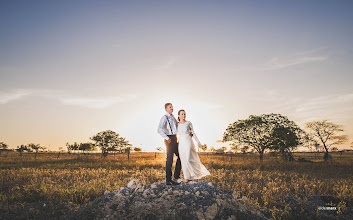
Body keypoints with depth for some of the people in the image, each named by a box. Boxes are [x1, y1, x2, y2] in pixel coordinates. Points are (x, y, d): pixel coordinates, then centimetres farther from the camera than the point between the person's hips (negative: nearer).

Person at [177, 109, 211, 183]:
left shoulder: (189, 123, 2)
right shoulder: (177, 125, 10)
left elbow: (193, 133, 3)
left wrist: (198, 142, -3)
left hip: (188, 142, -3)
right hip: (181, 144, 3)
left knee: (188, 160, -13)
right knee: (184, 161, 4)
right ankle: (187, 177, 14)